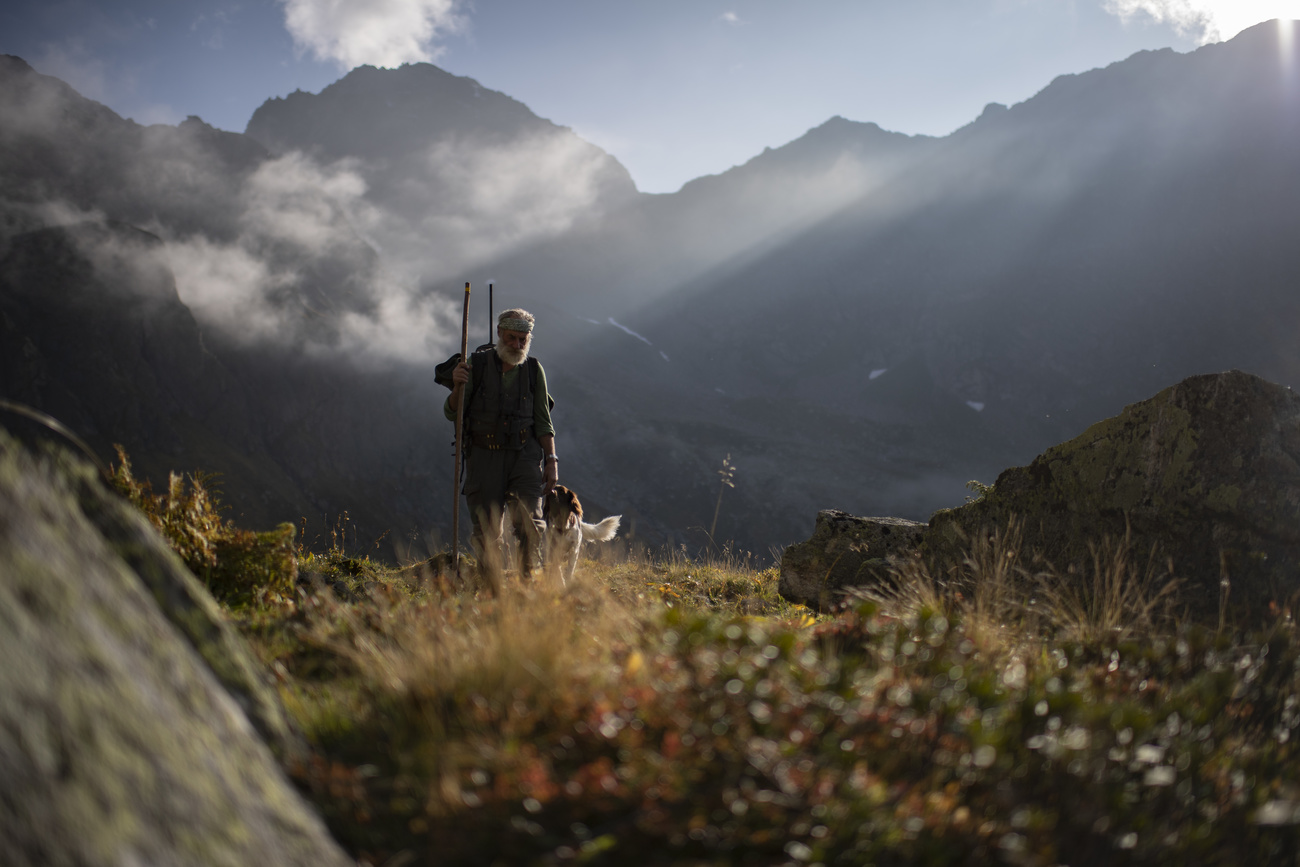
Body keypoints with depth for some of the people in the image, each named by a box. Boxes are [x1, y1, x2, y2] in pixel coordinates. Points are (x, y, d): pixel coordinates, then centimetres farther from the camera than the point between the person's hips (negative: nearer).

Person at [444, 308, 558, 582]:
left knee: (530, 523, -13)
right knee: (487, 530, 0)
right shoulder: (477, 364, 0)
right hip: (484, 456, 0)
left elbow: (543, 421, 8)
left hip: (524, 455, 1)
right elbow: (451, 413, 0)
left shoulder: (533, 370, 5)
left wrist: (551, 460, -1)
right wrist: (458, 386, -20)